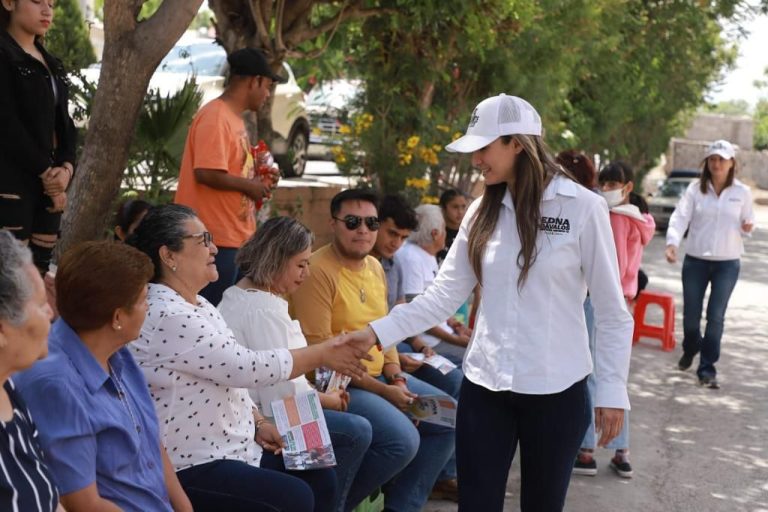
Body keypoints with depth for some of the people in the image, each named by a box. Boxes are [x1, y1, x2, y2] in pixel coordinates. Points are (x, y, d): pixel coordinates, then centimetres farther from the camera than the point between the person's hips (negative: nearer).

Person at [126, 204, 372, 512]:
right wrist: (322, 354, -15)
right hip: (191, 467, -10)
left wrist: (258, 423, 3)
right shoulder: (167, 316, -22)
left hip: (232, 444, 10)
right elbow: (247, 368, -24)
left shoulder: (197, 304, 11)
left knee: (321, 480, 6)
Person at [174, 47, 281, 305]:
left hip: (236, 238, 10)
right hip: (218, 239, -10)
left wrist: (258, 180, 11)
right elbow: (206, 173, -25)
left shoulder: (234, 118, 16)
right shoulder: (214, 117, -15)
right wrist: (249, 185, -13)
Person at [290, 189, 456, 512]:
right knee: (403, 439, -26)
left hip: (379, 376, 9)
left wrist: (397, 379, -1)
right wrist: (382, 390, -18)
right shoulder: (318, 271, -17)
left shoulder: (375, 267, 10)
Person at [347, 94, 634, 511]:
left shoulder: (583, 207, -8)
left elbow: (612, 311, -6)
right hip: (484, 386, 4)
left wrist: (612, 390, -8)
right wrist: (378, 332, -7)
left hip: (556, 390, -3)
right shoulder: (483, 211, 5)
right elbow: (444, 294, 1)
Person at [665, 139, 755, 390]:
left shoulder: (742, 192, -1)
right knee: (690, 314, 8)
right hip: (695, 260, 1)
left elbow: (746, 227, 7)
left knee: (715, 317, -1)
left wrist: (747, 228, -17)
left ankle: (707, 369, 8)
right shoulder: (695, 188, -3)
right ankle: (690, 350, 39)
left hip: (727, 264, 0)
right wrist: (672, 242, -30)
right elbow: (680, 217, -13)